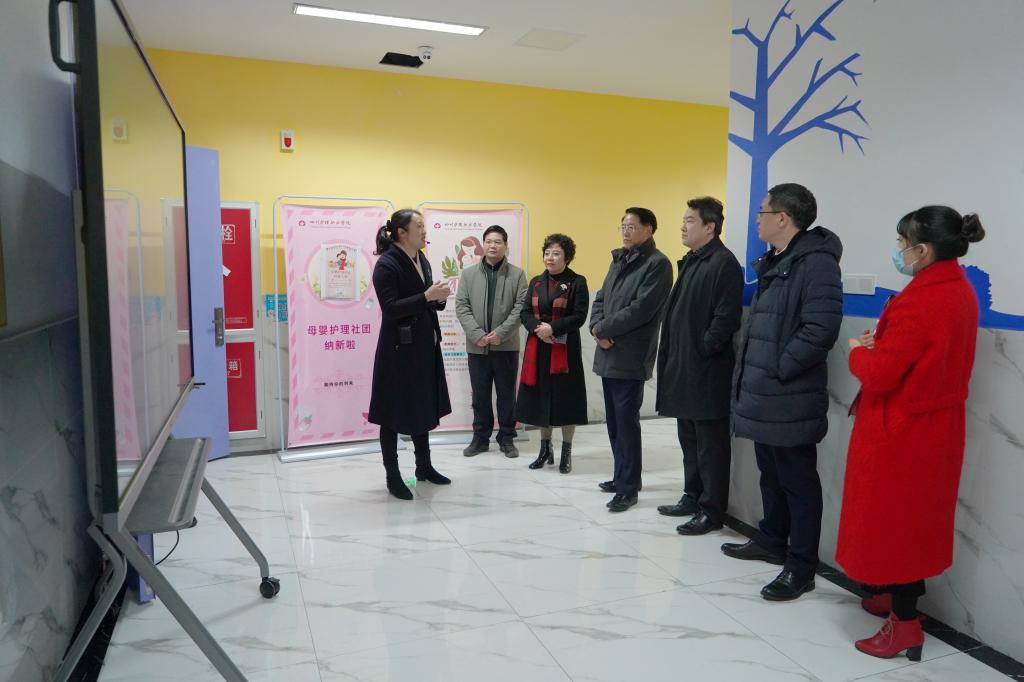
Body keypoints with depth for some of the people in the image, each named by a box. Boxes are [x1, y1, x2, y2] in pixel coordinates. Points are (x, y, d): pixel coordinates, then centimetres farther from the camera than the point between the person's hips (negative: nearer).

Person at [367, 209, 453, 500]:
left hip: (424, 346, 8)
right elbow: (390, 308, -21)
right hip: (399, 348, -8)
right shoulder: (387, 264, -15)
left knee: (421, 407, 17)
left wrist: (439, 298, -5)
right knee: (394, 413, 4)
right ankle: (393, 476, 17)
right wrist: (427, 296, -25)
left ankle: (424, 466, 32)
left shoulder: (422, 260, 10)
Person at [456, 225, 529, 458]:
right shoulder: (468, 273, 6)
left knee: (507, 395, 7)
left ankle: (507, 438, 19)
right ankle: (480, 437, 22)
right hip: (477, 346, 1)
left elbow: (521, 307, -6)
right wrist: (477, 334, -12)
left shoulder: (517, 274, 2)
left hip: (506, 346, -1)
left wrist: (500, 333, -15)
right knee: (480, 395, 10)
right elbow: (461, 306, 0)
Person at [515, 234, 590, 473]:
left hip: (565, 349, -4)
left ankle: (566, 452, 14)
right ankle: (545, 449, 24)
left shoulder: (577, 282, -3)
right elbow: (525, 313, 7)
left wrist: (553, 328, -20)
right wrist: (538, 327, -13)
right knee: (541, 396, 9)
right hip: (538, 348, 4)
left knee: (565, 397, 0)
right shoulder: (536, 282, 11)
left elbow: (579, 316, -10)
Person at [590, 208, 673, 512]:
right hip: (608, 355, 8)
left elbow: (641, 309, -18)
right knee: (614, 422, 14)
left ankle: (629, 488, 7)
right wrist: (598, 330, -4)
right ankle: (622, 476, 28)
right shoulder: (619, 260, 18)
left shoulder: (657, 264, -9)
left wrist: (603, 328, -10)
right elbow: (600, 298, 15)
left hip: (630, 358, -8)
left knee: (626, 422, -4)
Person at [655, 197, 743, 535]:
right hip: (684, 368, 9)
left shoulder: (724, 263, -12)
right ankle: (692, 497, 31)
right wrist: (672, 355, 13)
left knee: (710, 444, 1)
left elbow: (726, 317, -20)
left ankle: (711, 510, 11)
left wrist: (703, 350, -15)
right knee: (689, 439, 18)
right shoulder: (690, 262, 16)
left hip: (707, 371, -9)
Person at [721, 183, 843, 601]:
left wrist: (777, 369, -17)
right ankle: (771, 541, 37)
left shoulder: (816, 263, -15)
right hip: (763, 395, 10)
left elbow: (820, 329, -24)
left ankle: (800, 567, 13)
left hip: (790, 399, -9)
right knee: (771, 474, 21)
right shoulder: (773, 264, 16)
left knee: (797, 481, 2)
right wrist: (750, 371, 12)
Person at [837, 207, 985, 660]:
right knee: (916, 514, 21)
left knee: (891, 517, 4)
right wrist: (882, 344, 1)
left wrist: (858, 351, -5)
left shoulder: (921, 301, -25)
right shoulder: (961, 291, 5)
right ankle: (901, 594, 37)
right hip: (936, 424, 9)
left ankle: (904, 622, 13)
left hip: (900, 430, -9)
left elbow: (879, 374, -24)